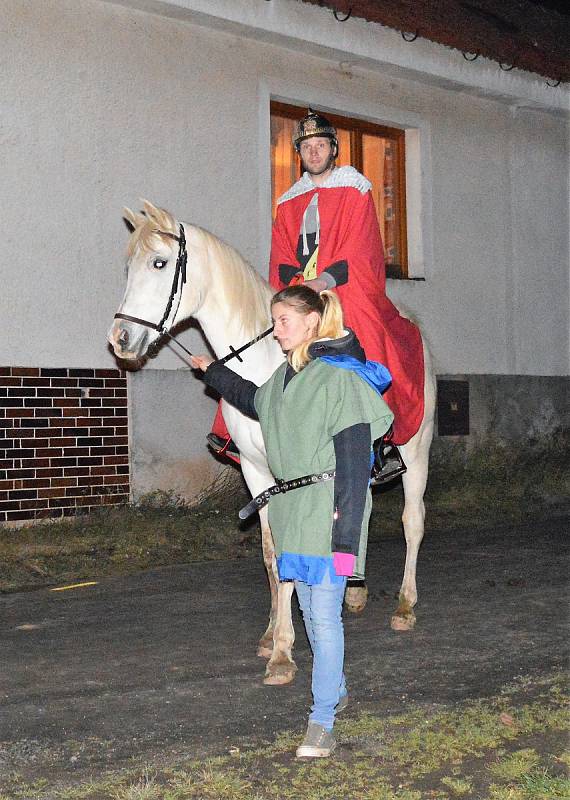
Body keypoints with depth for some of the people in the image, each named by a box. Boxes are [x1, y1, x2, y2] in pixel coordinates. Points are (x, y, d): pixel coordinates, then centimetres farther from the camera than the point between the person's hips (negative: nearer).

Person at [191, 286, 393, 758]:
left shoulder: (340, 376, -15)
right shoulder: (286, 374, 11)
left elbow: (354, 462, -18)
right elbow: (254, 401, 36)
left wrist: (346, 533, -22)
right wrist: (213, 371, 47)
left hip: (329, 509, -8)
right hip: (292, 510, 8)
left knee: (324, 614, -6)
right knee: (310, 610, 17)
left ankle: (322, 723, 2)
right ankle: (336, 690, 36)